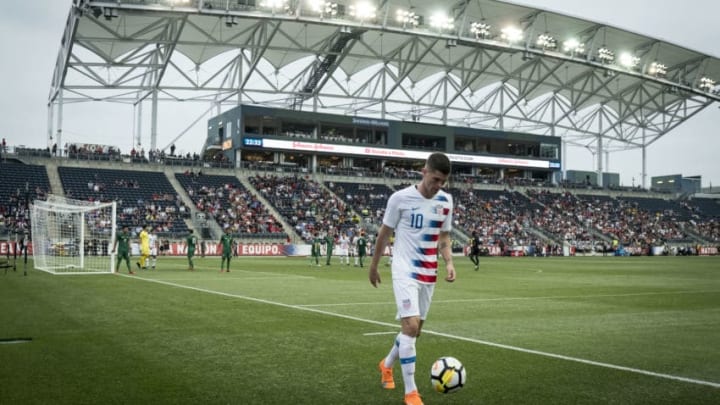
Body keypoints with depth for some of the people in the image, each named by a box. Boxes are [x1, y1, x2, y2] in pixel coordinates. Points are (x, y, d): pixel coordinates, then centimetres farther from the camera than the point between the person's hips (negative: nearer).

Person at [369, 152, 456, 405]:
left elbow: (444, 237, 13)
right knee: (411, 326, -18)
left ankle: (387, 365, 40)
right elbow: (385, 233, 0)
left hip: (428, 274, 6)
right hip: (405, 271, -5)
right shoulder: (400, 198, -11)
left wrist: (449, 263, -5)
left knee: (415, 329, 13)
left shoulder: (446, 202, 3)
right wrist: (374, 266, 8)